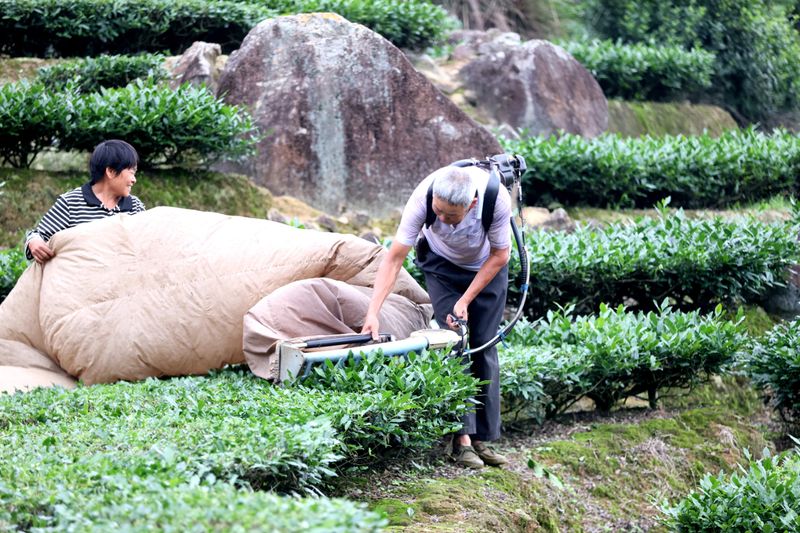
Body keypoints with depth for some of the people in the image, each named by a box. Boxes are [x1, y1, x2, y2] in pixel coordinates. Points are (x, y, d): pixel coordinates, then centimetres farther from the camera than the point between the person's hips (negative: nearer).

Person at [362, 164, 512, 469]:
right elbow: (394, 258, -30)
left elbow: (500, 255, -19)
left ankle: (483, 438, 2)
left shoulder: (496, 199, -37)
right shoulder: (424, 197, -36)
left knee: (484, 349, -4)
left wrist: (465, 301, -21)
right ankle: (462, 438, -16)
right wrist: (373, 313, -36)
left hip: (487, 266, 0)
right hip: (441, 262, 0)